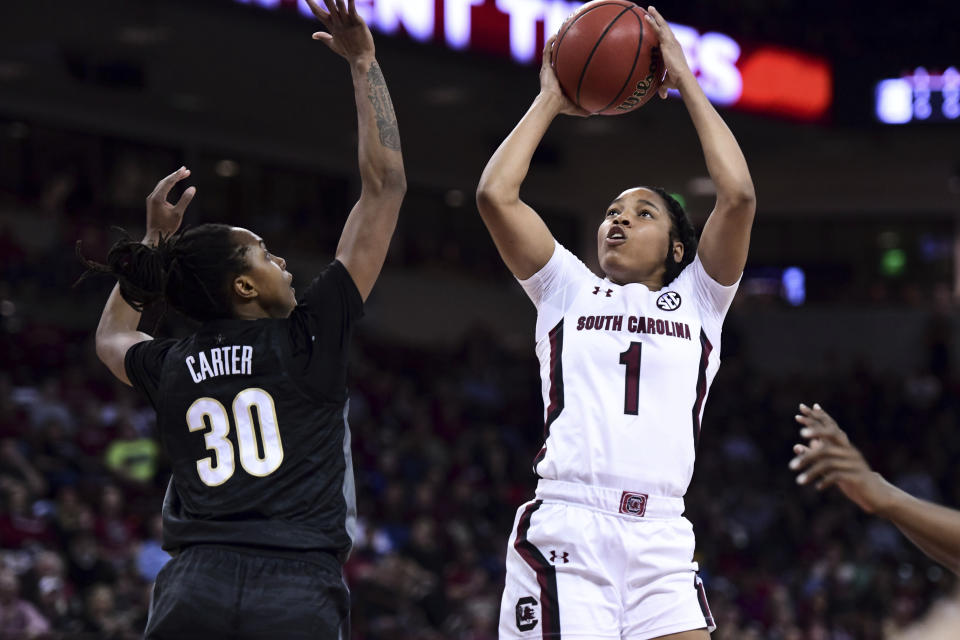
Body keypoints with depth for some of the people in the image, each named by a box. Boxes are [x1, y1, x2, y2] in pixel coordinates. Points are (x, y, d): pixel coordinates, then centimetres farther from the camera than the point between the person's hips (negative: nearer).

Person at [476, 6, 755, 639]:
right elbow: (495, 194, 6)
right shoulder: (569, 291, 19)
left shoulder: (697, 300, 18)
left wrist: (687, 84, 11)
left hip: (660, 541, 1)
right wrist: (551, 100, 16)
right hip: (563, 533, -1)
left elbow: (739, 195, 4)